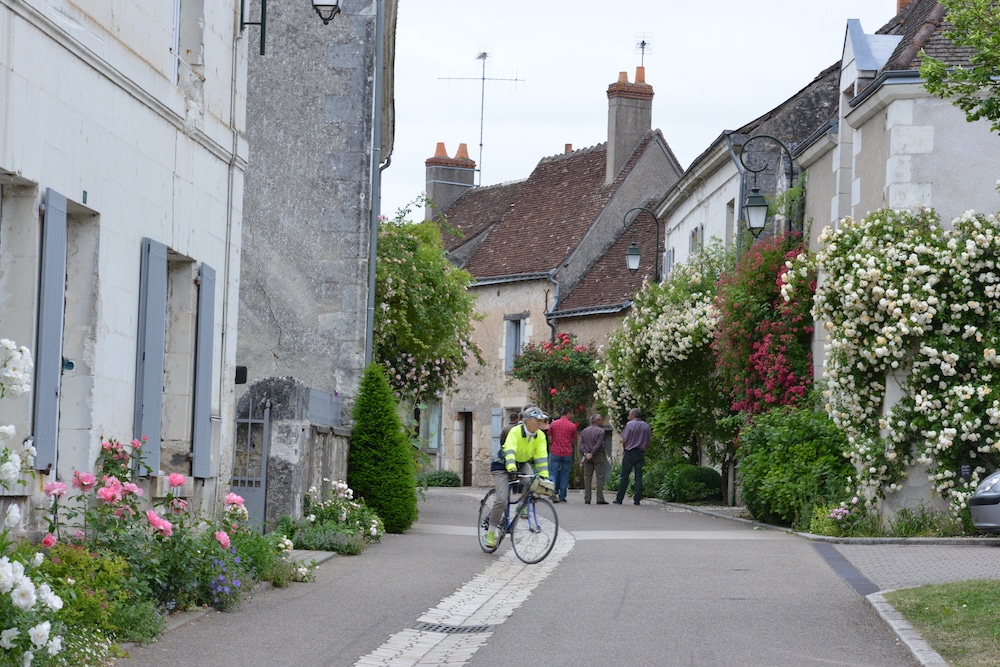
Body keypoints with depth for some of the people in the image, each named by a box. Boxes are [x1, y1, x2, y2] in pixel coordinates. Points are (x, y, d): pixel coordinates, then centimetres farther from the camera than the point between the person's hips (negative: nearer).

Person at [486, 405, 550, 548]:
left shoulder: (540, 436, -11)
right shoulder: (515, 432, -26)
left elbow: (541, 456, -16)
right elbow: (510, 451, -39)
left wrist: (544, 475, -29)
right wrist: (511, 469, -54)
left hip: (522, 464, 5)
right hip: (502, 466, -5)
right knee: (501, 499, -15)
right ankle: (491, 532, -3)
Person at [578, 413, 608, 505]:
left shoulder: (584, 431, 11)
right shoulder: (600, 431, -5)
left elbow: (581, 444, 2)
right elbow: (598, 444, -14)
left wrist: (585, 454, -6)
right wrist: (592, 454, -11)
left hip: (586, 456, 5)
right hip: (598, 456, -5)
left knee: (587, 477, 6)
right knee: (600, 477, -1)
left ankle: (587, 499, 2)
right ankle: (600, 499, -6)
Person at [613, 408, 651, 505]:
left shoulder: (630, 424, -7)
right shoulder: (646, 426, 7)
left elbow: (624, 440, -10)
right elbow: (648, 443, 8)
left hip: (630, 453, -4)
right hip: (641, 453, 4)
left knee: (624, 476, 0)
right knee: (638, 477, 4)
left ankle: (619, 499, 1)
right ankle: (637, 500, 1)